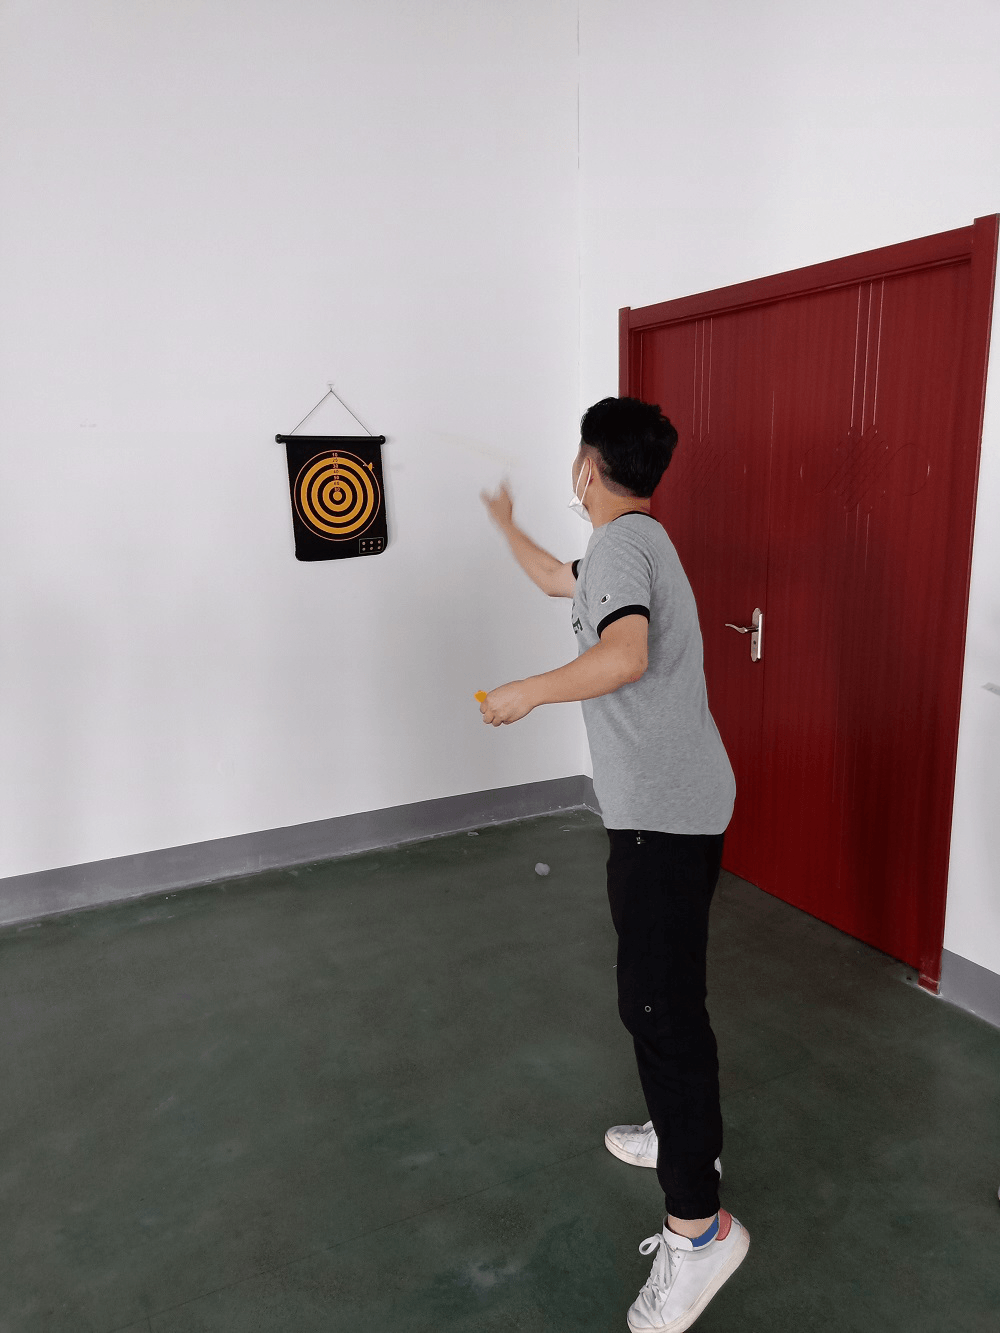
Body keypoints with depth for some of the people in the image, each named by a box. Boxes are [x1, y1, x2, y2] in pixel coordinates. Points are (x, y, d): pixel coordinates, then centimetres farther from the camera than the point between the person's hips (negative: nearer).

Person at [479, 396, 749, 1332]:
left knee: (657, 1001, -5)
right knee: (658, 987, 22)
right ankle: (684, 1135, 39)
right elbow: (556, 581, 34)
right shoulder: (631, 543, 16)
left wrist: (525, 692, -18)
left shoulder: (621, 542, -15)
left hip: (665, 812, -10)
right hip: (660, 804, 10)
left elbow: (624, 658, -31)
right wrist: (504, 524, 47)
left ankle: (698, 1226, 7)